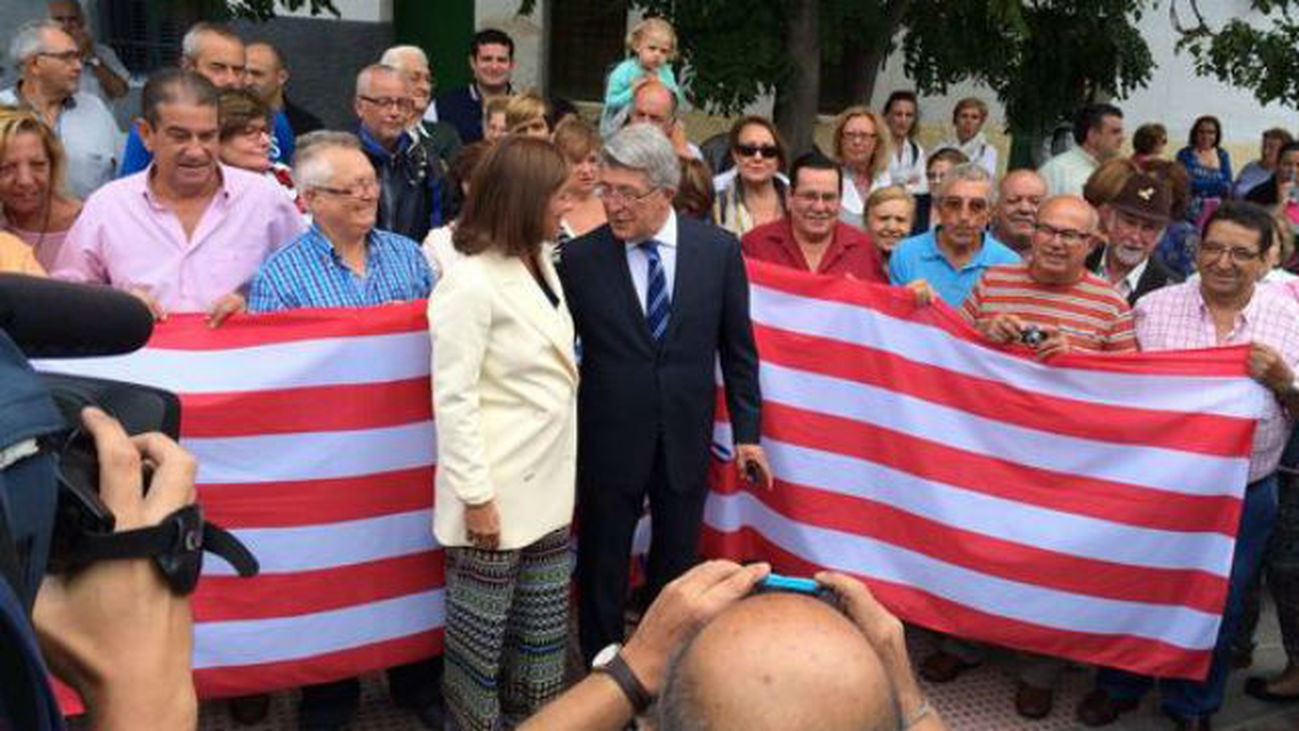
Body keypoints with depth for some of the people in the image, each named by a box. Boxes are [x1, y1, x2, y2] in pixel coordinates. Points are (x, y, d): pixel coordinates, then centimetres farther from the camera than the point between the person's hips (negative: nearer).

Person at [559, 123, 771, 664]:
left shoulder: (719, 249, -5)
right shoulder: (578, 258, -9)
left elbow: (737, 347, 2)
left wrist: (746, 431, 4)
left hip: (686, 440, 2)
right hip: (608, 442, -1)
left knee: (676, 565, 17)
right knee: (602, 569, 13)